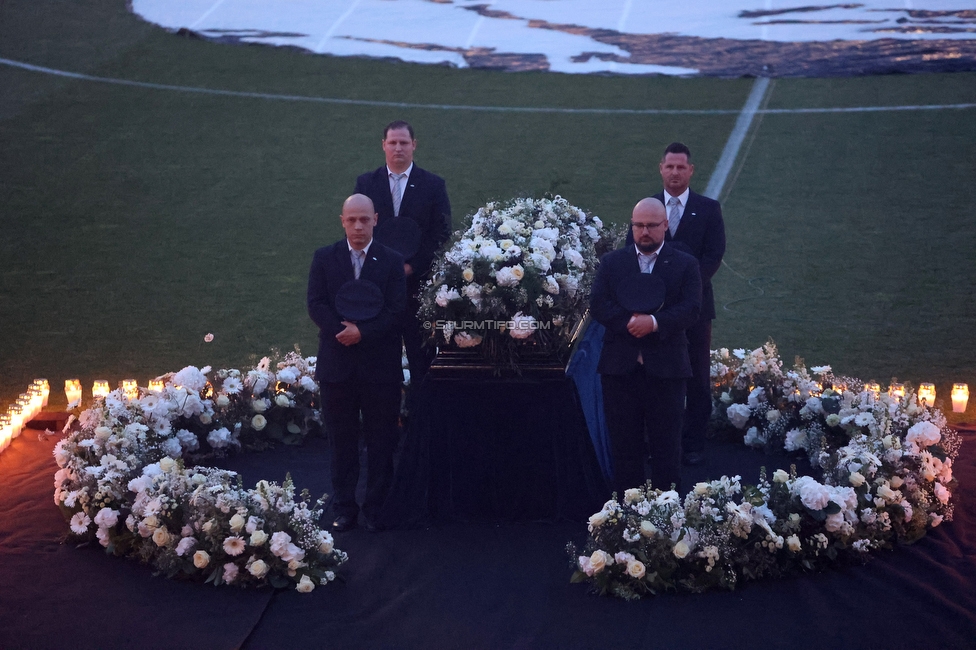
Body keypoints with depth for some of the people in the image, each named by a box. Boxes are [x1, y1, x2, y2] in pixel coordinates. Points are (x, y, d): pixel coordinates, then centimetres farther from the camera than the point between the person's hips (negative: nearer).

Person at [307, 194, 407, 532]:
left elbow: (396, 310, -6)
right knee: (342, 440, 7)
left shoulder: (391, 261, 1)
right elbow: (316, 304, -2)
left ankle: (377, 509, 14)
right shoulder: (324, 258, 5)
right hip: (337, 364, 1)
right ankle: (344, 509, 15)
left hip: (380, 364, -1)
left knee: (381, 441, 5)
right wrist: (341, 330, -18)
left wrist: (363, 332, -17)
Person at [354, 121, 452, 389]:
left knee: (420, 352, 0)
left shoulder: (433, 185, 3)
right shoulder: (366, 183, 8)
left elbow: (441, 234, -1)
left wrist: (412, 266, -10)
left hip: (418, 280, -1)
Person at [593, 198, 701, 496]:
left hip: (665, 368, -1)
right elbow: (597, 305, -2)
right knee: (623, 443, 7)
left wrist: (654, 322, -22)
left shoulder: (685, 264, 4)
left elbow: (691, 309, -8)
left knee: (667, 445, 5)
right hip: (620, 367, 2)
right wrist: (629, 321, -18)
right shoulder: (612, 262, 9)